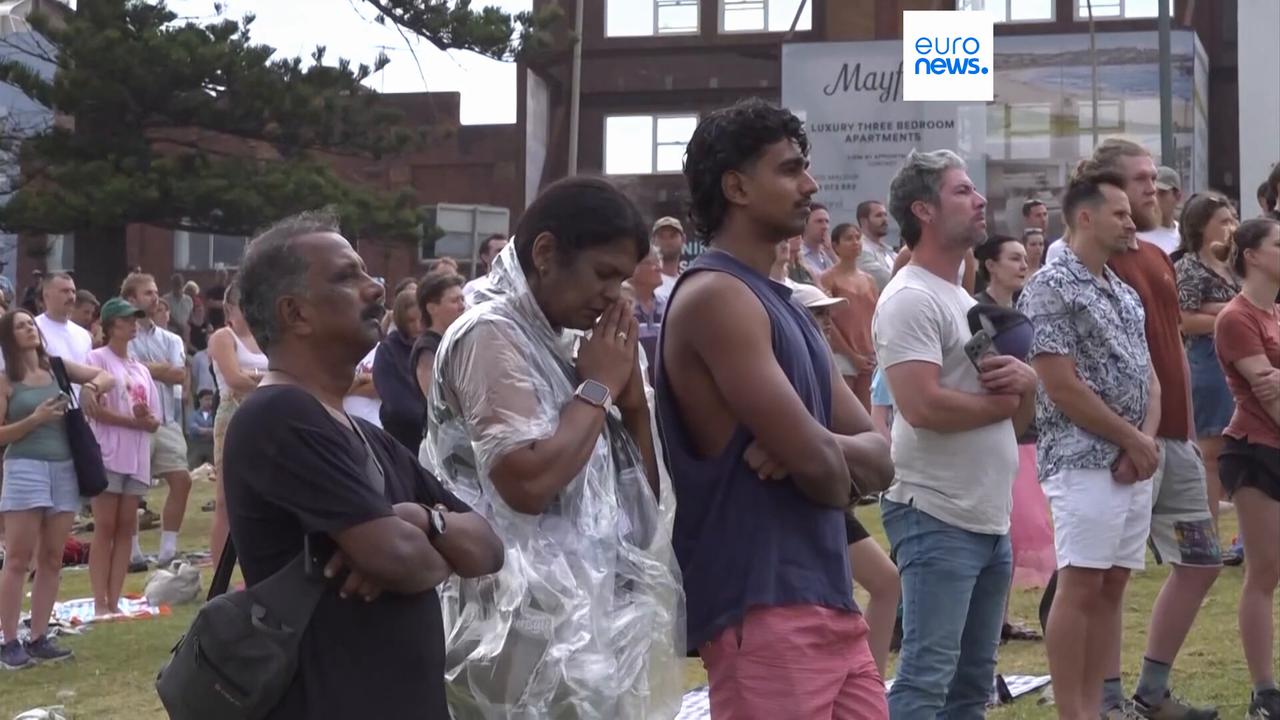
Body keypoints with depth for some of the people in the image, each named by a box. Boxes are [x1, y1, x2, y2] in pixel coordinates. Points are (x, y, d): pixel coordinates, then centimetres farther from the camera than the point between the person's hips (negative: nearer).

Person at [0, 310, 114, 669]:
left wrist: (91, 387, -8)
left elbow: (108, 377, 13)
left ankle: (38, 638, 11)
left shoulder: (58, 368, 10)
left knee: (51, 560, 6)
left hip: (64, 468, 5)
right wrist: (35, 419, -15)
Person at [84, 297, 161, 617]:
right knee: (106, 528, -7)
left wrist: (147, 416, -9)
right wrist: (135, 420, -9)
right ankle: (101, 604, -6)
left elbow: (155, 421, 13)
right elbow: (97, 410, -11)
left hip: (137, 458, 6)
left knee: (126, 528, 4)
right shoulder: (98, 359, 0)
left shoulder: (141, 369, 19)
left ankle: (115, 601, 6)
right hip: (108, 455, -6)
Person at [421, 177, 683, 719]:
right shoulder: (492, 334, -10)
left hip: (587, 620, 9)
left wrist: (631, 393, 3)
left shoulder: (563, 343, 15)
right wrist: (598, 387, -11)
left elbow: (642, 491, 18)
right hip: (530, 629, -9)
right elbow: (528, 482, -24)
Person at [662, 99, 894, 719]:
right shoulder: (715, 296, -11)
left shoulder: (783, 305, 19)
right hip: (762, 613, -9)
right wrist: (841, 471, 6)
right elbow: (816, 464, -18)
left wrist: (820, 447, -10)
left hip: (831, 605, 9)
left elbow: (879, 458, 13)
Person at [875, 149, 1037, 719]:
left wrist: (1026, 381, -5)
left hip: (992, 520, 10)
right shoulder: (910, 298, -11)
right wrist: (1003, 400, -7)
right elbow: (923, 407, -24)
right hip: (937, 518, -9)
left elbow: (1018, 419, 18)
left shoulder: (969, 300, 18)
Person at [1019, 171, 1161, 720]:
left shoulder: (1125, 293, 16)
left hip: (1134, 464, 8)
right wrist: (1131, 439, -11)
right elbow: (1062, 388, -16)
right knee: (1080, 588, -5)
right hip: (1085, 462, -8)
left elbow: (1149, 374, 14)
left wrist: (1146, 439, -4)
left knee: (1112, 587, 9)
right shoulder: (1051, 288, -10)